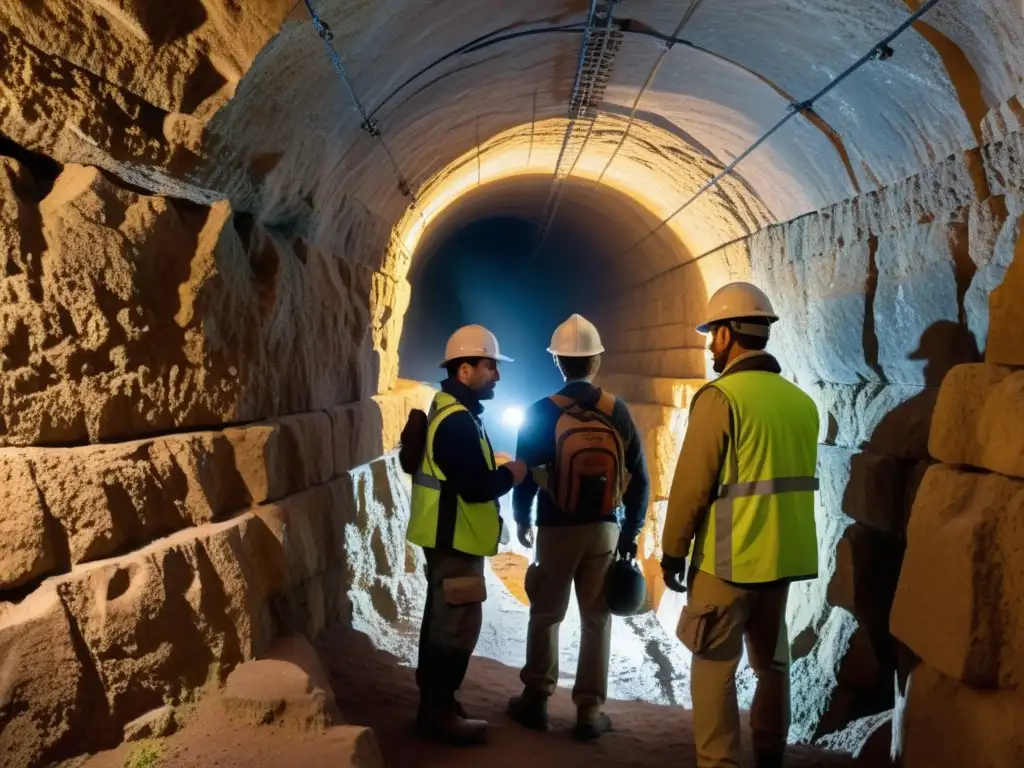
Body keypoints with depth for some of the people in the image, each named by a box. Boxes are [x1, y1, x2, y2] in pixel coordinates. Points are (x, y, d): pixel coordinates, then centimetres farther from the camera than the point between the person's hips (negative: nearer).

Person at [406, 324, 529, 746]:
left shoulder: (448, 410, 11)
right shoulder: (457, 420, -23)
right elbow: (476, 487, -28)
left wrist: (496, 469, 1)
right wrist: (512, 473, -12)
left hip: (445, 535, 11)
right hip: (456, 538, -11)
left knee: (441, 618, 19)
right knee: (458, 624, -3)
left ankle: (433, 702, 32)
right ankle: (439, 714, 8)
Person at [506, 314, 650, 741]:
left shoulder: (541, 413, -9)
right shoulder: (618, 412, -4)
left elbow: (525, 475, -4)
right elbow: (639, 479, -1)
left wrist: (521, 519, 13)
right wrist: (631, 532, 8)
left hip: (556, 529, -1)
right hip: (604, 529, 1)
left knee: (546, 615, 14)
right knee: (597, 619, 10)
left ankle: (536, 701, 22)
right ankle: (590, 711, 14)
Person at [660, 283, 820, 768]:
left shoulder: (721, 396, -14)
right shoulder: (801, 401, 7)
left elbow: (691, 486, -15)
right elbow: (797, 480, 14)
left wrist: (672, 551, -5)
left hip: (727, 560, -7)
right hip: (782, 557, 7)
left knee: (714, 668, 3)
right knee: (772, 661, 17)